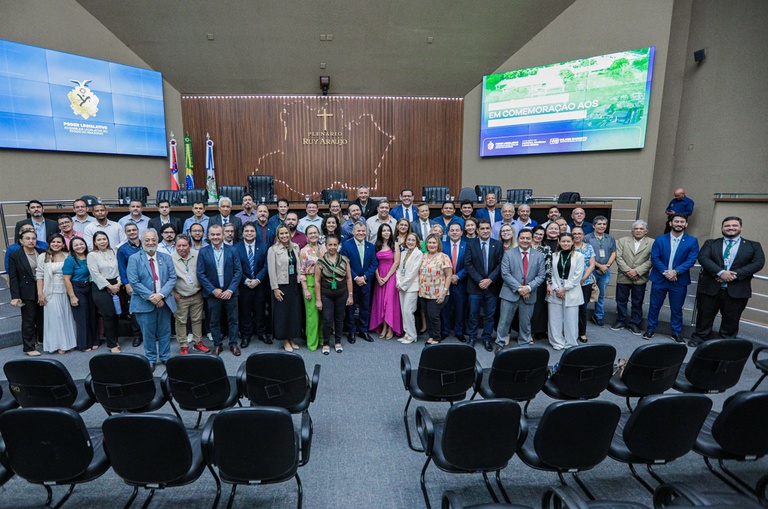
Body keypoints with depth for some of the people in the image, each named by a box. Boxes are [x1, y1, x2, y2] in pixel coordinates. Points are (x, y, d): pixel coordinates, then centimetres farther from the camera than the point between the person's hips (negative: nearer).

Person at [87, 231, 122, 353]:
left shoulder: (113, 252, 11)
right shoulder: (92, 255, -2)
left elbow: (119, 269, 8)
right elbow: (96, 274, -8)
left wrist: (118, 283, -5)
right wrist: (110, 286, -10)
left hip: (115, 286, 4)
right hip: (100, 288, -4)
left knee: (115, 314, 6)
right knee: (108, 315, -5)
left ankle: (114, 339, 22)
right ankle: (112, 344, 4)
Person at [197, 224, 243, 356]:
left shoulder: (232, 251, -1)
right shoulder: (203, 252, -1)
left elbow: (238, 271, -3)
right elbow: (200, 274, -4)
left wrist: (230, 290, -11)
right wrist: (213, 290, -12)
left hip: (230, 292, 0)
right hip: (213, 293, 0)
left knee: (233, 320, 7)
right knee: (214, 321, 10)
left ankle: (233, 344, 21)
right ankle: (217, 345, 25)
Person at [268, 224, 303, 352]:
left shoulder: (295, 247, 7)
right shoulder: (273, 250, -7)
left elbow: (298, 266, 10)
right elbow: (272, 270, -9)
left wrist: (299, 282, 6)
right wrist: (275, 288, -12)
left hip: (294, 284, 5)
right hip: (281, 285, -5)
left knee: (295, 311, 10)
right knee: (282, 313, 4)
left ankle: (291, 338, 25)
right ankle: (285, 341, 18)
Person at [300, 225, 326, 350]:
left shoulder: (324, 248, 6)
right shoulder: (304, 251, -6)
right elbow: (301, 272, -8)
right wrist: (306, 290, -12)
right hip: (310, 283, -4)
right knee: (312, 313, -1)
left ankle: (322, 338, 27)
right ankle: (312, 342, 13)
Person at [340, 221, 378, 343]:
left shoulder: (371, 246, 5)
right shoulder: (346, 245, -7)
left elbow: (374, 264, 2)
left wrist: (364, 277, -10)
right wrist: (356, 278, -16)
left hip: (366, 282, 3)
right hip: (351, 282, -3)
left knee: (365, 308, 11)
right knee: (350, 308, 6)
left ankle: (363, 331, 25)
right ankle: (351, 332, 19)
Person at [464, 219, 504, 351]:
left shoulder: (498, 244, 3)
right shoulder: (470, 245, 1)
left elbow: (500, 264, -3)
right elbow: (468, 264, -5)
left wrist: (490, 279, -13)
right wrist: (479, 280, -13)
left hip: (492, 285, 1)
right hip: (475, 285, -1)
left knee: (489, 315, 9)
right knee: (473, 314, 7)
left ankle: (487, 339, 23)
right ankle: (472, 338, 22)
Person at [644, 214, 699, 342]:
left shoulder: (692, 241, 2)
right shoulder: (660, 239, 3)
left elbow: (691, 260, -7)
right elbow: (654, 258, -4)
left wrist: (675, 271, -19)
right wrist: (665, 272, -16)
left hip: (679, 280, 0)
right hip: (659, 278, 0)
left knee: (677, 308, 8)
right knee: (654, 306, 8)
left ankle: (676, 333, 23)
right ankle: (651, 329, 21)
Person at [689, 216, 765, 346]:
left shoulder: (753, 246, 9)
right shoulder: (710, 243, 7)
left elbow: (758, 263, -5)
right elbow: (703, 258, -7)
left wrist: (735, 275, -17)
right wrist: (720, 272, -21)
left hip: (737, 290, 0)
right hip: (710, 287, 0)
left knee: (731, 319, 9)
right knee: (705, 315, 9)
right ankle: (700, 337, 24)